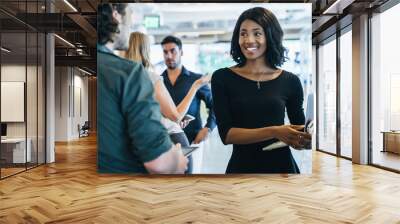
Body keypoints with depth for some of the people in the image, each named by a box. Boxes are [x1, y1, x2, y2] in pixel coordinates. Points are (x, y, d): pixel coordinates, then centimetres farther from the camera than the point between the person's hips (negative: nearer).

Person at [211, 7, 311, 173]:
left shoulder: (290, 81, -3)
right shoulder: (222, 78, -7)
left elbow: (301, 136, 5)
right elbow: (226, 134, -14)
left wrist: (306, 139, -17)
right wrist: (274, 132, -24)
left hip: (282, 165, 1)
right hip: (241, 166, -1)